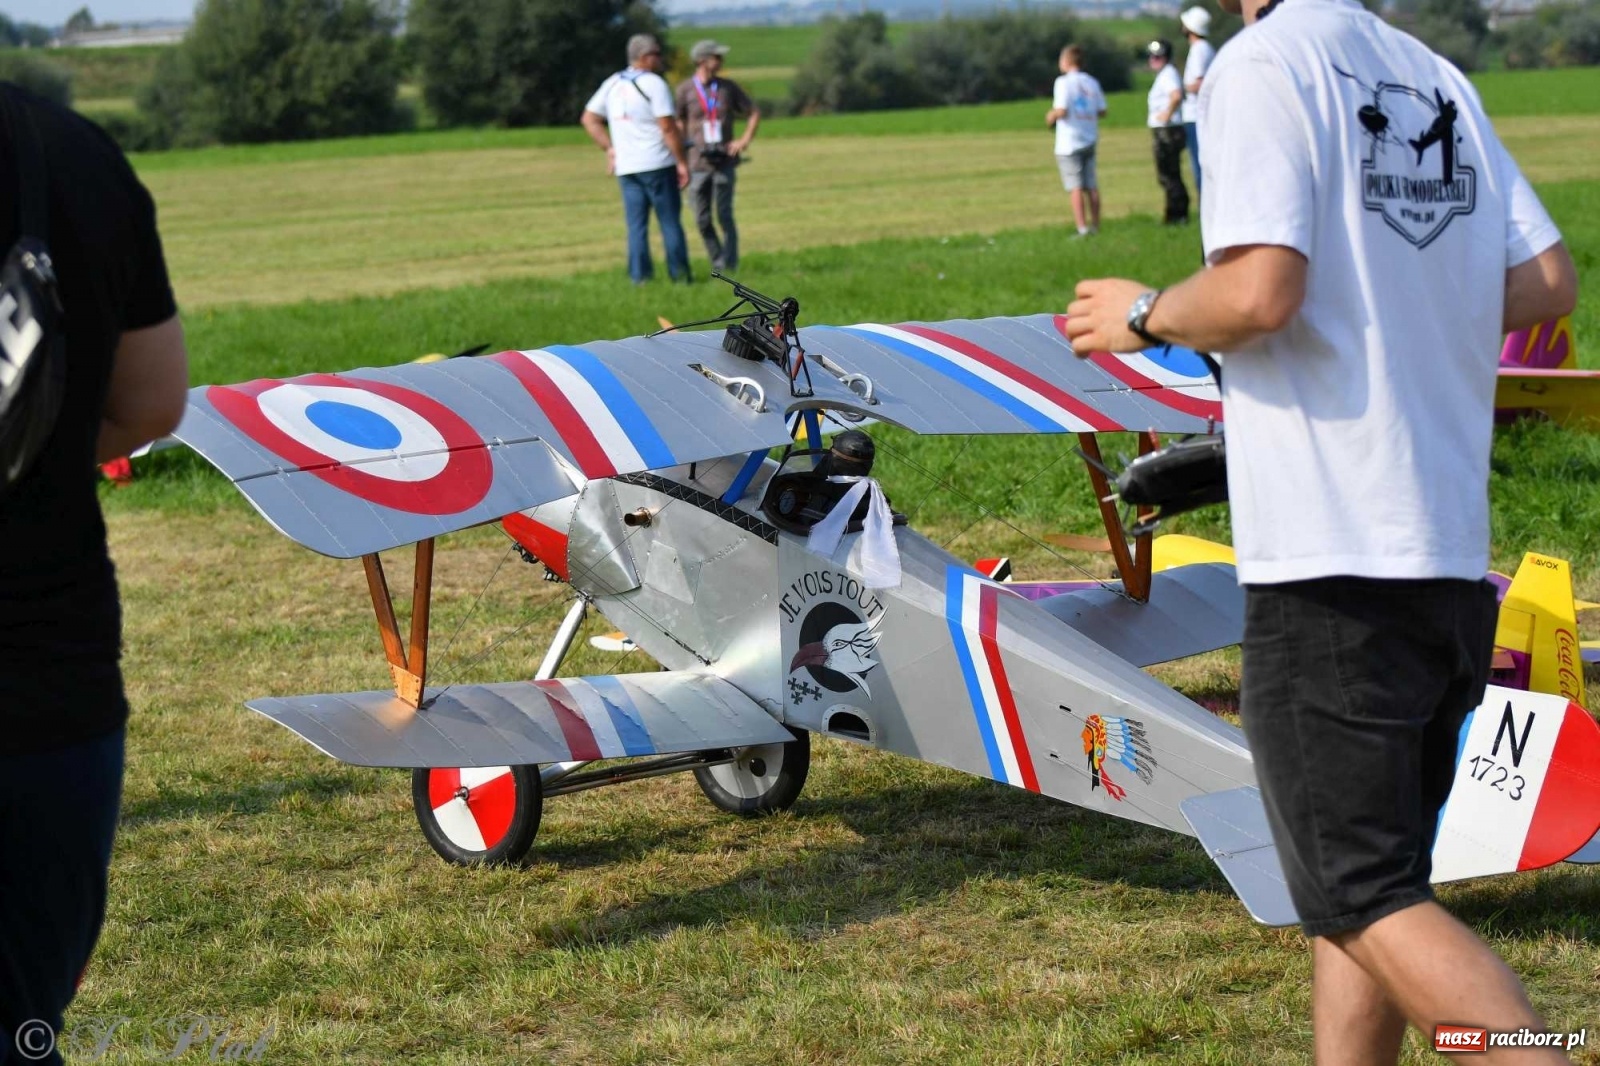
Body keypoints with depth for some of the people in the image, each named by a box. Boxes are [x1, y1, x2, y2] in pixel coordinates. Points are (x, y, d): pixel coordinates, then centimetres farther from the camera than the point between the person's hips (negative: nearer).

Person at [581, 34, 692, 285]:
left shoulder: (612, 84, 11)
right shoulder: (654, 83, -10)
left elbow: (589, 119, 13)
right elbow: (667, 126, -15)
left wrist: (610, 148, 13)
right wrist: (682, 161, -11)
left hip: (625, 167, 5)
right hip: (657, 165, -5)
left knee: (636, 225, 6)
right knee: (670, 221, 2)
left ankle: (639, 277, 2)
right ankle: (679, 274, 2)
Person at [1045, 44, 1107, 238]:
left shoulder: (1064, 82, -11)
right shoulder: (1092, 82, 7)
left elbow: (1061, 111, -19)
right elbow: (1102, 112, 8)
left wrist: (1051, 115, 1)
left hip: (1069, 143, -6)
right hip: (1089, 140, 6)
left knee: (1076, 187, -6)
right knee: (1091, 186, 10)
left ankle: (1082, 228, -9)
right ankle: (1095, 226, 14)